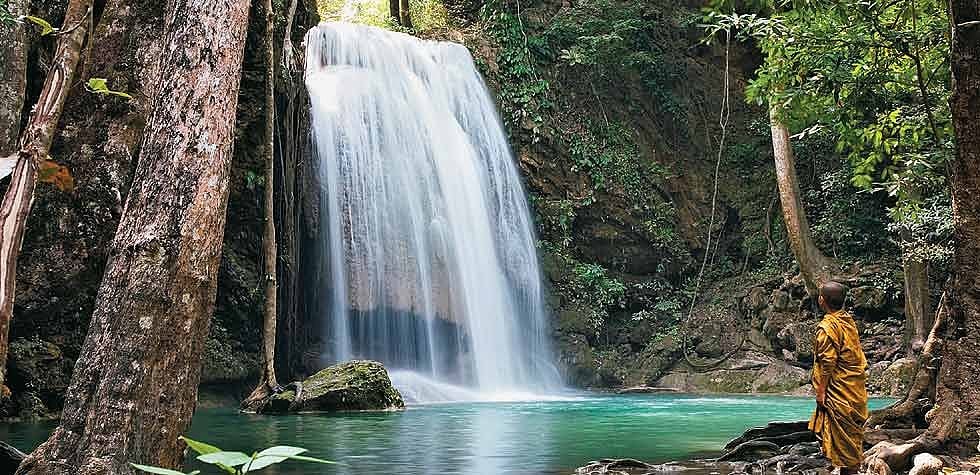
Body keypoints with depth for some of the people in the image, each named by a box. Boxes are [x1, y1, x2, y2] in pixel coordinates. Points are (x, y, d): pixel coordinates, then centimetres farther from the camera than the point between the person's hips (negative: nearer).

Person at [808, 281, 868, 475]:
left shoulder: (827, 327, -19)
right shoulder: (848, 320, 8)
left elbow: (827, 364, -20)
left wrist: (820, 392, -15)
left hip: (839, 390, -9)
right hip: (855, 386, 9)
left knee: (843, 435, -2)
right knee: (851, 432, 15)